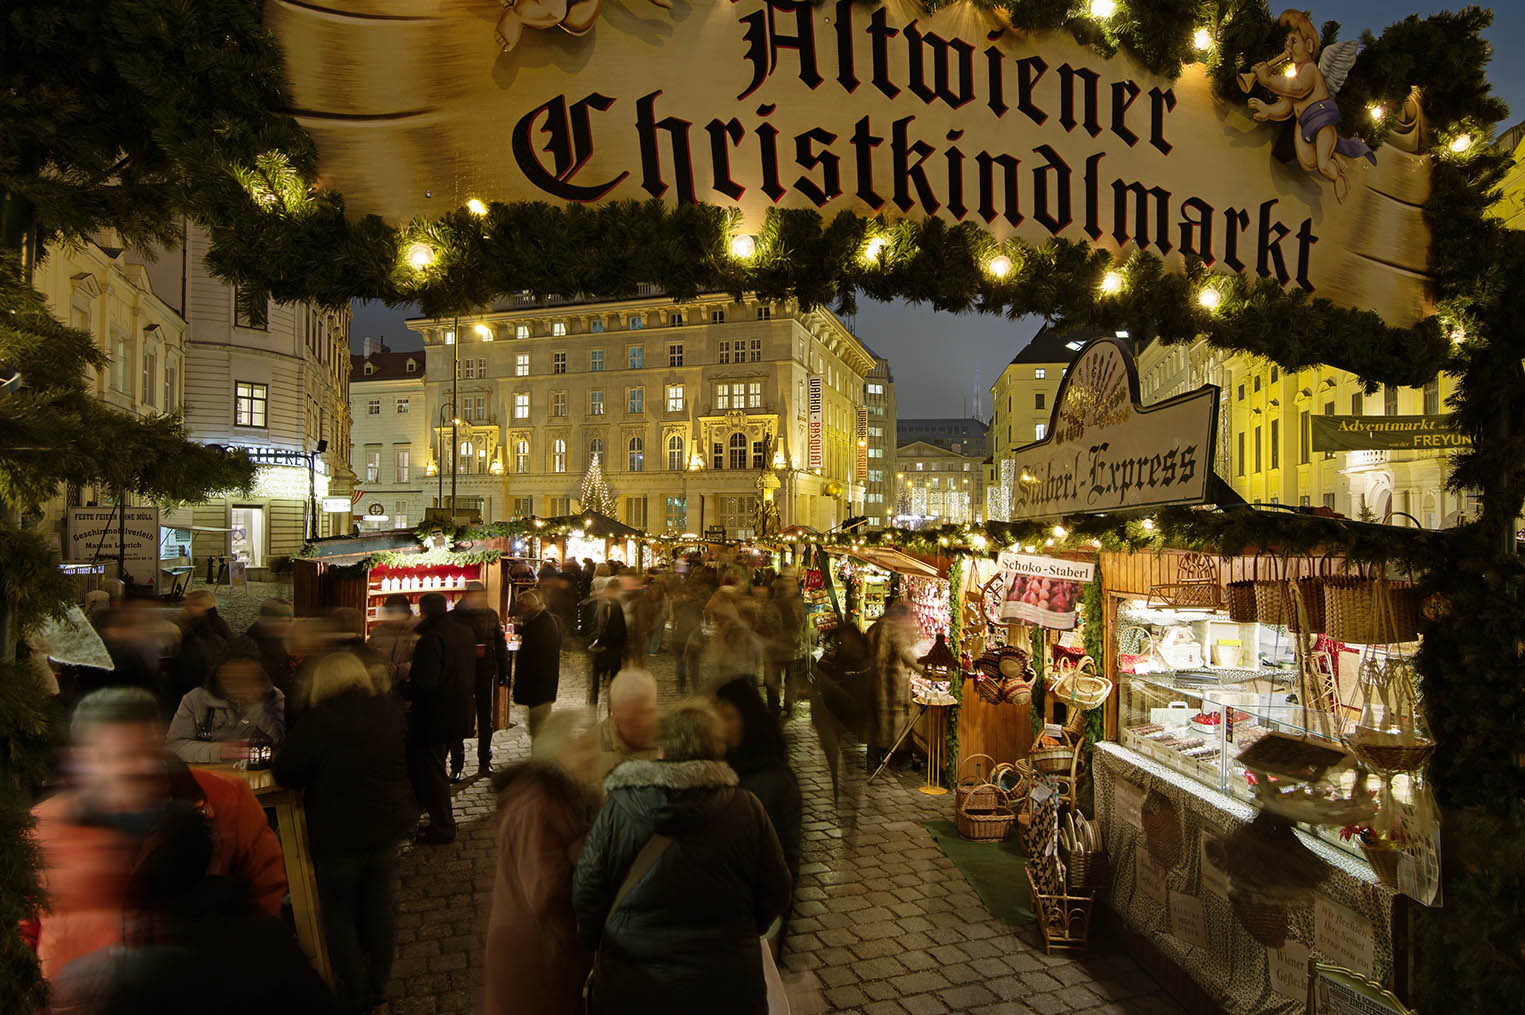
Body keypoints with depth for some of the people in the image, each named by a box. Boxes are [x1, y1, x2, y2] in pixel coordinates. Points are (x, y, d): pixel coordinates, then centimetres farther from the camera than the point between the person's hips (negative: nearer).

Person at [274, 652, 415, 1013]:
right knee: (380, 906, 19)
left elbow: (283, 772, -15)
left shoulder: (319, 720, -21)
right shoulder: (391, 710, -5)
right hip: (389, 825, 5)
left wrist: (325, 771, 2)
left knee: (339, 914, 14)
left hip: (337, 834, -5)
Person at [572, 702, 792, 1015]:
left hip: (628, 990, 0)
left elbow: (586, 893, -6)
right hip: (726, 989, 0)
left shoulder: (617, 809, -11)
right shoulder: (747, 809, -10)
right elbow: (775, 894, -3)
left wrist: (597, 947, 13)